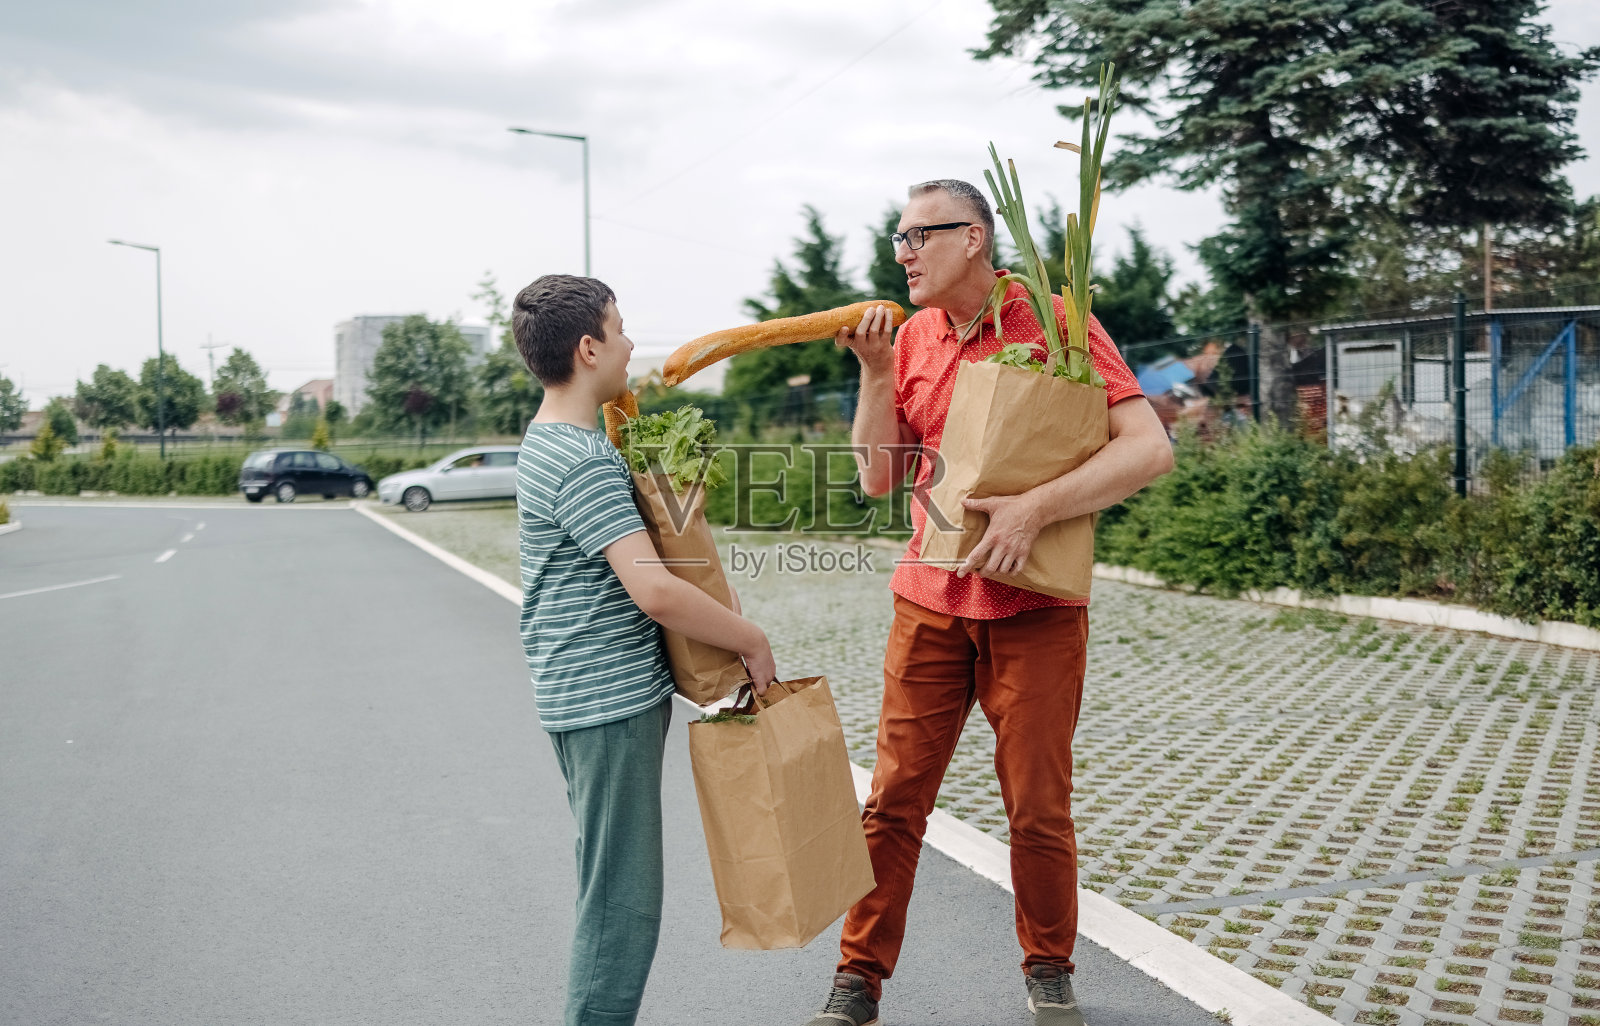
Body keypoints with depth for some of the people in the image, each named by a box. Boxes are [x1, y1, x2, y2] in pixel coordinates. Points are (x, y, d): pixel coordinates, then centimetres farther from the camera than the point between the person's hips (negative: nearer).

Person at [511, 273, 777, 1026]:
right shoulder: (583, 462, -20)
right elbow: (654, 591, -27)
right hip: (610, 702, -10)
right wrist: (751, 640, -15)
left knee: (614, 887, 18)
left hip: (601, 697, 10)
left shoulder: (549, 442, 13)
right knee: (622, 899, -4)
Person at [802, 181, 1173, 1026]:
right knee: (894, 798, 4)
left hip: (1034, 612, -4)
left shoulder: (1055, 323, -8)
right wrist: (875, 373, -7)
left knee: (1038, 808, 6)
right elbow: (877, 477, 6)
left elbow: (1148, 448, -16)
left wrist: (1033, 508, -24)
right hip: (930, 603, 4)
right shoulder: (912, 339, 8)